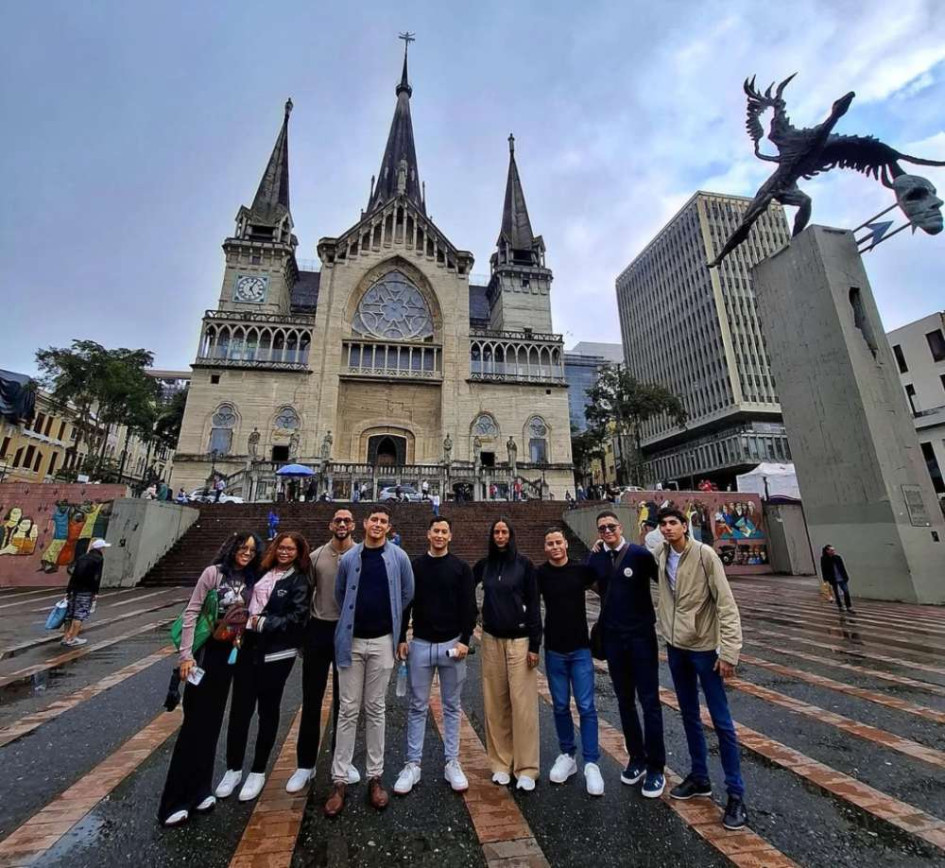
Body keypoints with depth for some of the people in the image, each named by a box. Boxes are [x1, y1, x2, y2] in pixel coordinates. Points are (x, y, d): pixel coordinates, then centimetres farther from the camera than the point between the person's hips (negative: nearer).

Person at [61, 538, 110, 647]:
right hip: (86, 591, -7)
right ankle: (72, 639, -2)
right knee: (81, 614, -3)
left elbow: (73, 575, 15)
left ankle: (66, 637, 19)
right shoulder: (99, 559, -6)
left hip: (74, 589, 7)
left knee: (70, 613, 13)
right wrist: (95, 592, -10)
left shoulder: (82, 557, 16)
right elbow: (97, 577, -14)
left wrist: (68, 591, 19)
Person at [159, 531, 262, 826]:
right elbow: (191, 613, -11)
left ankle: (199, 790, 29)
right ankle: (175, 800, 16)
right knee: (194, 722, 1)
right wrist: (186, 654, -14)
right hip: (205, 650, -5)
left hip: (229, 653, 5)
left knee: (212, 721, 14)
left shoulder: (250, 581, 1)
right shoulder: (213, 572, -13)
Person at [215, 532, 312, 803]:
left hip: (276, 653, -4)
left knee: (267, 711, 12)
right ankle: (233, 768, 30)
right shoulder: (262, 572, 8)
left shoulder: (299, 582, -7)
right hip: (248, 648, 4)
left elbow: (297, 618, -15)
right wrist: (243, 624, 0)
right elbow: (248, 603, 15)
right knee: (239, 709, 9)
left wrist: (264, 623, -17)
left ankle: (258, 771, 30)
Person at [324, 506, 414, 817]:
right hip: (352, 640, 1)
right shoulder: (349, 558, -1)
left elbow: (408, 593, 3)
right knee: (347, 710, 8)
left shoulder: (398, 556, -6)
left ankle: (375, 777, 26)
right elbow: (339, 593, 13)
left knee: (375, 710, 12)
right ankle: (339, 780, 21)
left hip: (382, 641, 0)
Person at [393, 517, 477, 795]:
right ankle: (413, 765, 24)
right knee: (418, 707, 11)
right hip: (420, 644, 1)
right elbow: (404, 604, 5)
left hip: (452, 645, 0)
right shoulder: (415, 566, 2)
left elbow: (469, 607, -3)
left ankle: (452, 764, 26)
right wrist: (401, 639, 0)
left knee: (452, 707, 12)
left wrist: (465, 640, -10)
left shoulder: (461, 568, -2)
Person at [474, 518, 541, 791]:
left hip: (519, 640, -3)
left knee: (523, 704, 0)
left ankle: (526, 768, 14)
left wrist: (535, 644, -7)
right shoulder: (484, 564, 2)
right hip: (491, 640, 3)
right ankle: (501, 763, 23)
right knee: (495, 704, 9)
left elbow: (533, 604, -5)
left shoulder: (524, 563, -6)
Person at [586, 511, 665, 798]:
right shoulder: (595, 558, -1)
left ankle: (655, 768, 20)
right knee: (625, 701, 15)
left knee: (649, 701, 5)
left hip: (641, 635, -4)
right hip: (612, 637, 4)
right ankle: (636, 758, 32)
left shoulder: (639, 554, -13)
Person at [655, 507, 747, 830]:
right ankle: (699, 777, 35)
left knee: (721, 721, 5)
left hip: (704, 647, -5)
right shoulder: (662, 557, -2)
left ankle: (736, 793, 21)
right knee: (689, 716, 18)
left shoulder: (705, 554, -16)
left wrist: (729, 651, -19)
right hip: (675, 647, 5)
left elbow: (726, 604, -17)